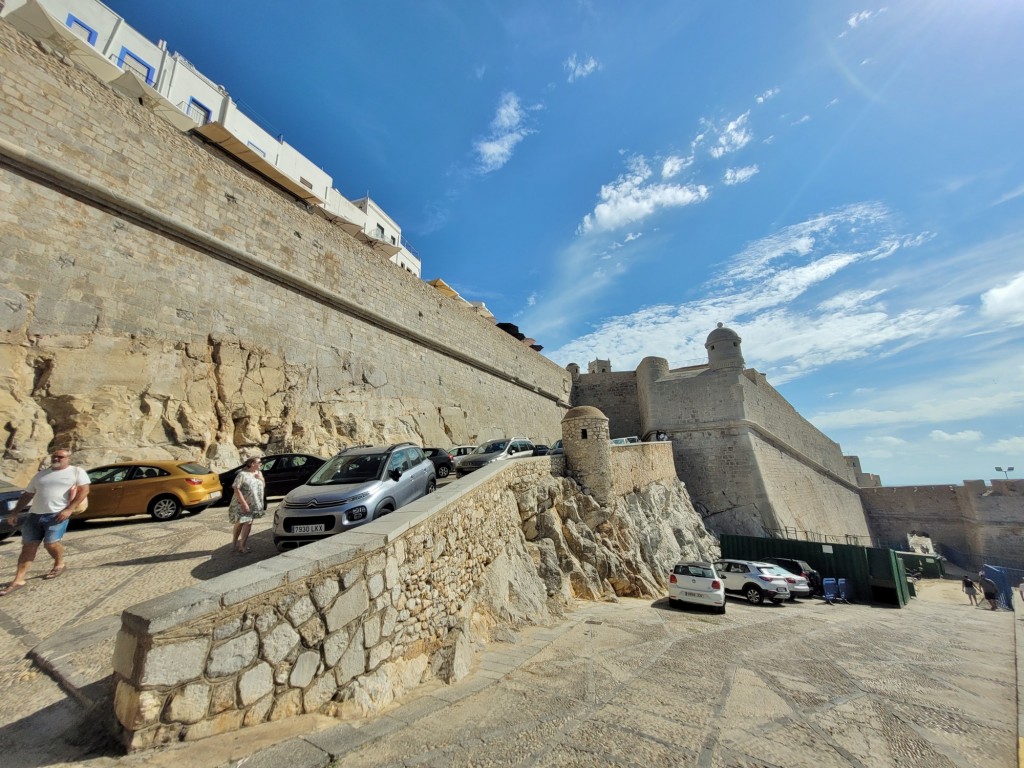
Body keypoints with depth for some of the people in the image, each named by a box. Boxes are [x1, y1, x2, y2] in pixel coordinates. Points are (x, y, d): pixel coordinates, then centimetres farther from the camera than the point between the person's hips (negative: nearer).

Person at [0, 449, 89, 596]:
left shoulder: (77, 471, 1)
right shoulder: (41, 474, 18)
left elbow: (84, 490, -8)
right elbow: (27, 495, 24)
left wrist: (69, 509, -16)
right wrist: (15, 512, 16)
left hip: (58, 514, -5)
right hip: (35, 514, 6)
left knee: (51, 543, -12)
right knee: (28, 546, 4)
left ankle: (59, 565, 15)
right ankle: (18, 580, 9)